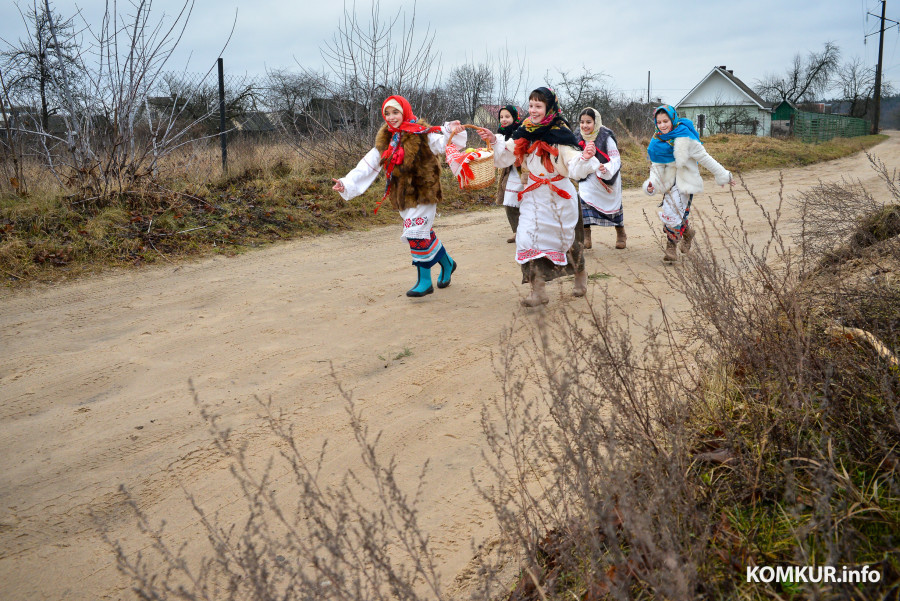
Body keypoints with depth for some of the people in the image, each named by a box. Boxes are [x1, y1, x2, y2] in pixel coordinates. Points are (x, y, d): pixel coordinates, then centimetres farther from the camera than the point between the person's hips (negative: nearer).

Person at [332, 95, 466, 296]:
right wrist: (346, 184, 1)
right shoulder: (385, 141, 9)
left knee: (417, 234, -10)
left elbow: (442, 142, -23)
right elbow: (367, 167, 9)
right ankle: (447, 263, 38)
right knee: (424, 233, 15)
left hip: (423, 193, -6)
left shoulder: (422, 134, -8)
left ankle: (424, 281, 2)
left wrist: (451, 132, -44)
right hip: (402, 196, 6)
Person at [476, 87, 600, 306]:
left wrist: (585, 157, -41)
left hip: (559, 195, -3)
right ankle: (538, 290, -7)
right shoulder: (525, 133, 0)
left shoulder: (561, 134, -14)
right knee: (528, 237, -11)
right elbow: (505, 157, 4)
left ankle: (580, 274, 42)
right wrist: (494, 141, -12)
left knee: (567, 239, 13)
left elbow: (575, 167, -21)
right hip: (533, 195, 4)